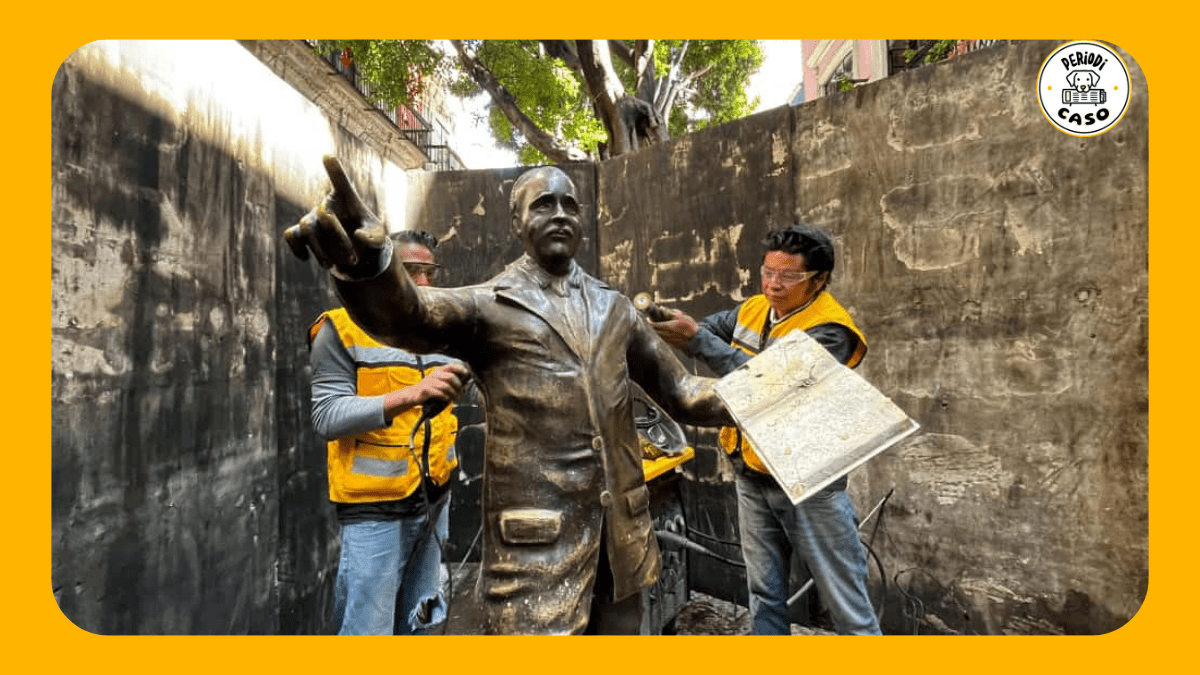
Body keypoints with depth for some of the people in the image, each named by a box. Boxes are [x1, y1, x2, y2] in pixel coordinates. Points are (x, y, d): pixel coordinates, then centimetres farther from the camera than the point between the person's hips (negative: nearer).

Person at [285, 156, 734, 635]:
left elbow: (681, 391, 15)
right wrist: (367, 264, -49)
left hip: (620, 534, 5)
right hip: (537, 542, -5)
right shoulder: (489, 307, -5)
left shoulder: (614, 309, 10)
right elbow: (406, 314, -27)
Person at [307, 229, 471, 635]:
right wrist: (411, 395, -28)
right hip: (375, 509, -5)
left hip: (433, 503, 6)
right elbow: (327, 417, -18)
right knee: (369, 627, 0)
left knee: (417, 624, 16)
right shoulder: (343, 329, -6)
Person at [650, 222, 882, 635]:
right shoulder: (753, 309, 4)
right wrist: (658, 319, -16)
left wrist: (699, 340, -32)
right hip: (753, 476, 6)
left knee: (845, 600, 9)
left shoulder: (829, 330, -19)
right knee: (764, 593, 19)